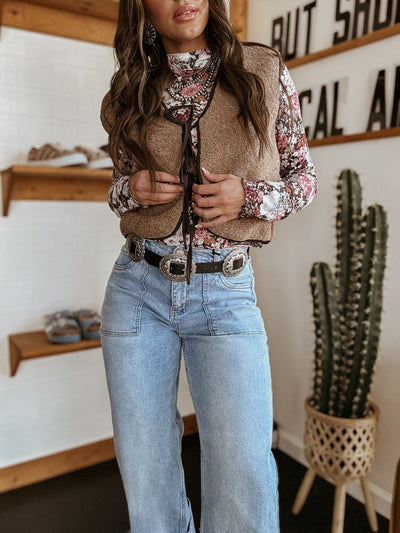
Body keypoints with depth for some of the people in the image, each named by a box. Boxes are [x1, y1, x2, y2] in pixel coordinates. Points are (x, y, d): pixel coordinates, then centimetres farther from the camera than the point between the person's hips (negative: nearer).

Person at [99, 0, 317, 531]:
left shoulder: (265, 73, 4)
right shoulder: (129, 91, 9)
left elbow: (304, 176, 9)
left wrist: (250, 196, -11)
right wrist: (132, 188, -5)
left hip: (226, 294, -1)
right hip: (137, 289, 3)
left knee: (244, 484, -5)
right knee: (147, 481, 12)